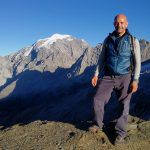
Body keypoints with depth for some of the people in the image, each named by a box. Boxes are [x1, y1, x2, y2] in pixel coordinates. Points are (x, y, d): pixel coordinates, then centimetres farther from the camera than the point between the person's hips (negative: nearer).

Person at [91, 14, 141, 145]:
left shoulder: (133, 41, -3)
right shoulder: (108, 40, 6)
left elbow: (137, 62, -3)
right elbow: (102, 59, 11)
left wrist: (135, 80, -12)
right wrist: (96, 74, 3)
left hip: (124, 77, -2)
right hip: (108, 77, 2)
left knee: (124, 106, 4)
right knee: (98, 100, -5)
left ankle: (121, 133, 19)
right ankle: (98, 125, 19)